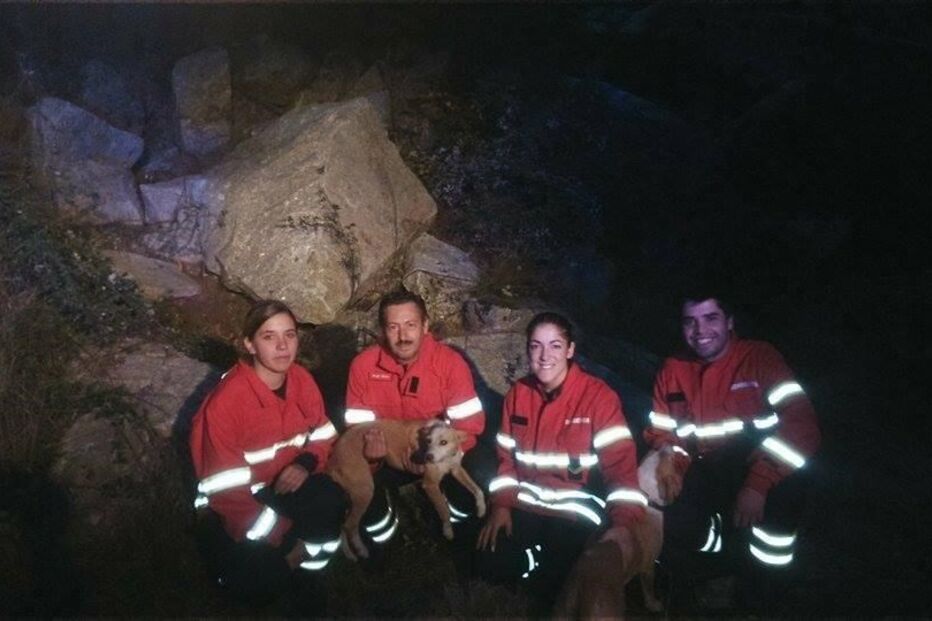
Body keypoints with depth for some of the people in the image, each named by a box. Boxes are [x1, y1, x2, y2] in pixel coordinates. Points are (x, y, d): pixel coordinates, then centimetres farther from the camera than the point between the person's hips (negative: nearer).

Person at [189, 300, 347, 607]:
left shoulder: (301, 379, -9)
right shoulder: (226, 400, -27)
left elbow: (322, 434, 4)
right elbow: (225, 488, -24)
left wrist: (305, 463, -20)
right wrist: (283, 534, -22)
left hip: (285, 483, 5)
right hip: (234, 503, -4)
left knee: (333, 501, -25)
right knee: (260, 584, -22)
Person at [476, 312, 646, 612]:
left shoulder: (598, 395, -14)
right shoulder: (518, 393, 2)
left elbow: (620, 462, -19)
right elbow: (507, 457, 9)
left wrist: (623, 522, -31)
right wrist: (501, 505, -4)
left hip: (578, 509, -4)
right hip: (526, 503, 5)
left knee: (554, 588, -15)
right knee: (491, 565, -8)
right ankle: (543, 560, 18)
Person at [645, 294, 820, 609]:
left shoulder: (761, 357, -9)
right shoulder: (672, 370, 4)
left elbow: (802, 426, -20)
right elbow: (660, 431, 10)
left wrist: (759, 483, -32)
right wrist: (671, 463, -14)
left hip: (755, 470, -2)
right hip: (703, 475, 3)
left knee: (787, 486, -35)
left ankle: (757, 589, -5)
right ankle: (728, 561, 12)